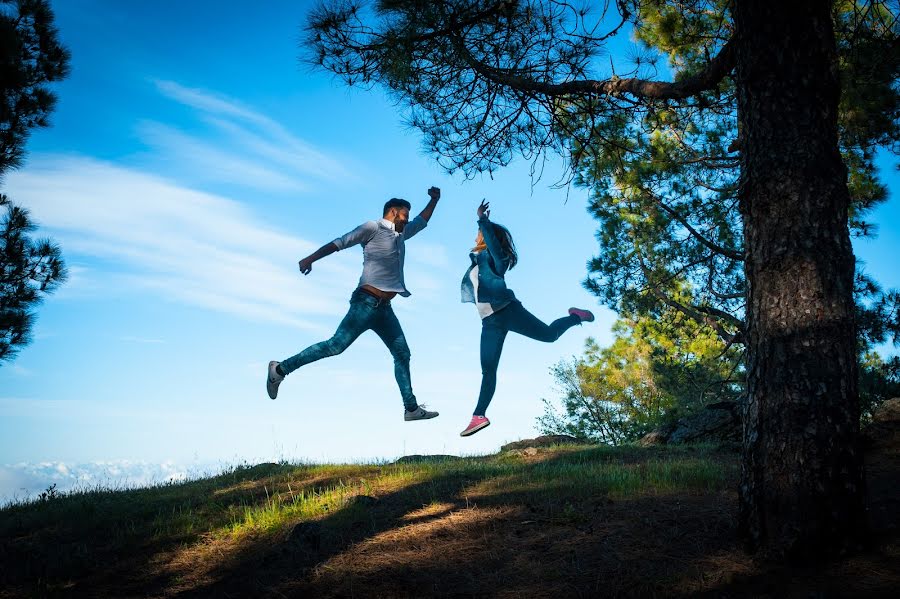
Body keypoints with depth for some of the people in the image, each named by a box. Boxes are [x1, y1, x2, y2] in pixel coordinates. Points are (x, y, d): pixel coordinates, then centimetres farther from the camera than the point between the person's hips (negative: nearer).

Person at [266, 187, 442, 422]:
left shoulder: (401, 234, 24)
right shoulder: (373, 228, -1)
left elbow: (422, 222, 42)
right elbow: (340, 242, -9)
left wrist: (434, 199, 36)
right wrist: (311, 258, -17)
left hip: (384, 308, 9)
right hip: (367, 301, -9)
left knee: (402, 354, 6)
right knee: (337, 344, -15)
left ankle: (411, 408, 11)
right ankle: (281, 369, -7)